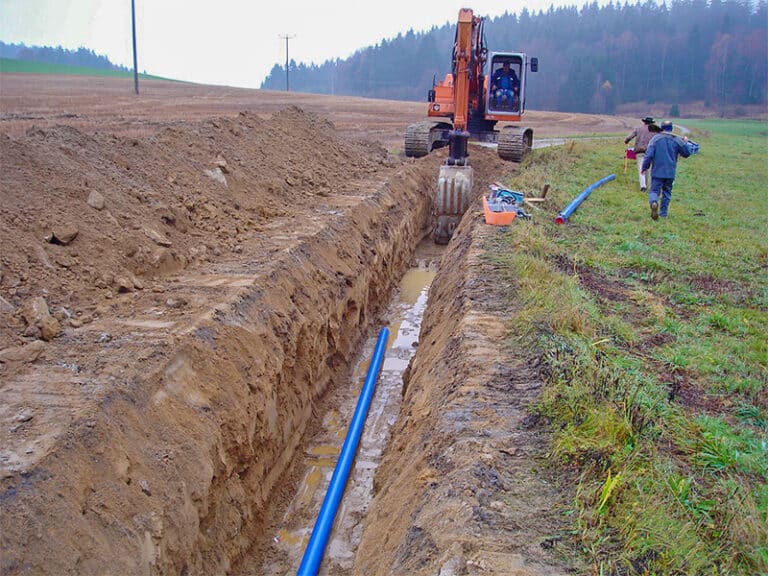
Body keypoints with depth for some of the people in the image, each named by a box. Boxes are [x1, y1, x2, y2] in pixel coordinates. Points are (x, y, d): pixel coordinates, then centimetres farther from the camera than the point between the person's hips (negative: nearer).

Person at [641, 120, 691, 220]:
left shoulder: (656, 138, -4)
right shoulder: (677, 140, 2)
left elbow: (649, 155, -10)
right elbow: (686, 153, 12)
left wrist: (644, 167, 1)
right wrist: (685, 142, 29)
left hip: (657, 172, -2)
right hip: (670, 172, 2)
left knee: (654, 190, 1)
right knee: (667, 192, 16)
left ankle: (654, 202, -32)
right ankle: (663, 213, 18)